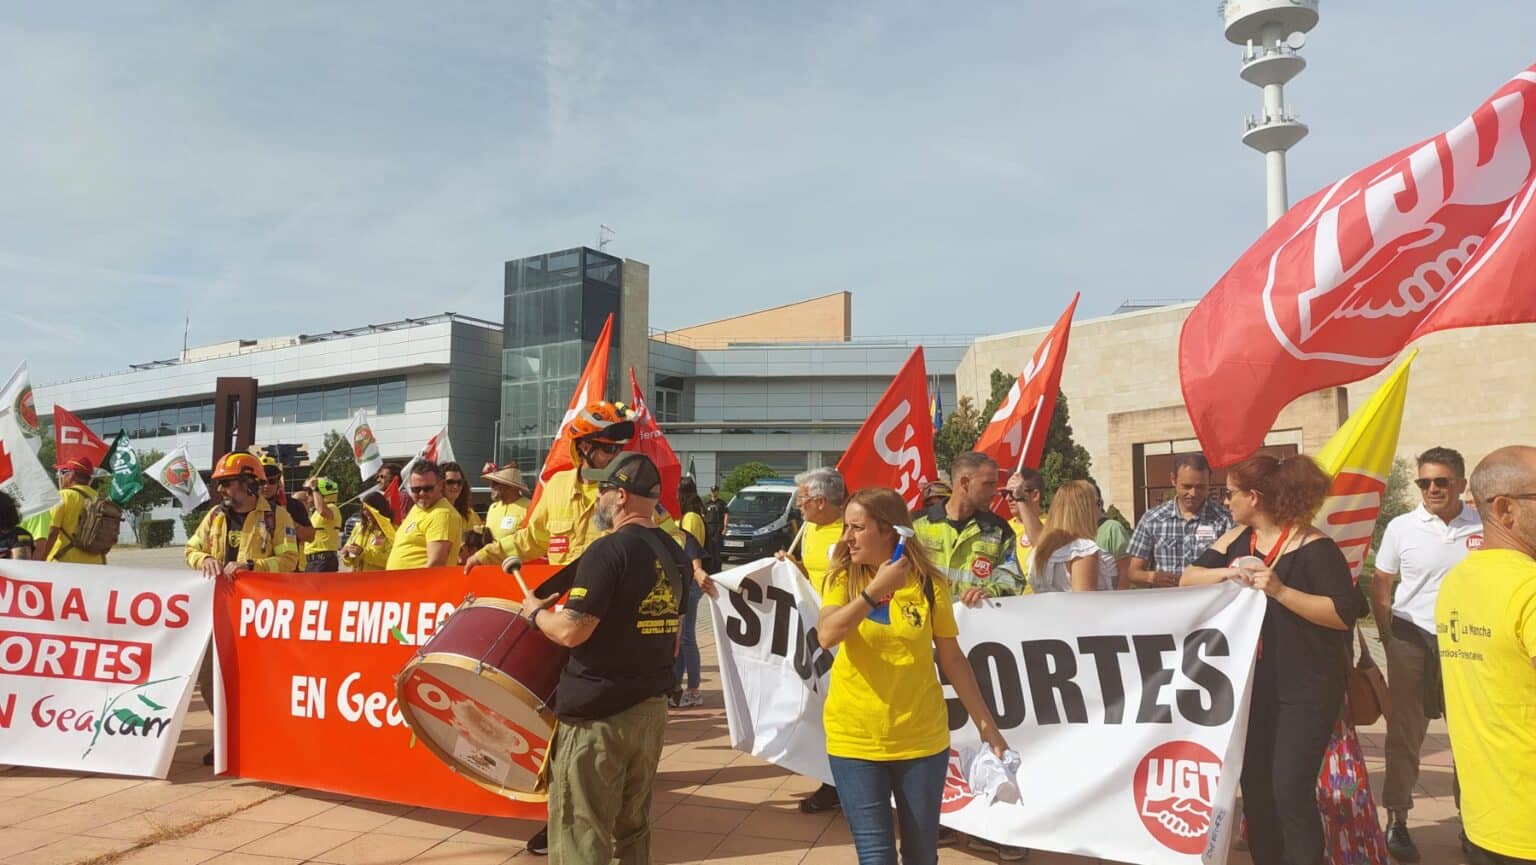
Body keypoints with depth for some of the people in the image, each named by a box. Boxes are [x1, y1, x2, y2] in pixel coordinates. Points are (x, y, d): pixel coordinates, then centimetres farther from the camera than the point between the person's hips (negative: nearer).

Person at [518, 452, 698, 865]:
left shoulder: (609, 550, -18)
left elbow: (571, 631, -20)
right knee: (633, 828, 19)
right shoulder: (673, 552, 7)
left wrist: (535, 610, -3)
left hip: (596, 714, -8)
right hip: (652, 708, 8)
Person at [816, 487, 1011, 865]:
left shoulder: (929, 582, -4)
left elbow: (952, 657, 3)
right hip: (854, 739, 0)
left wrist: (983, 721, 5)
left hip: (921, 739, 0)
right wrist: (876, 589, -26)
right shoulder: (844, 577, -4)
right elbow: (826, 636, -21)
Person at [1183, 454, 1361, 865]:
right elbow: (1188, 578, 6)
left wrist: (1279, 589, -26)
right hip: (1251, 685, 7)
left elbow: (1346, 613, -20)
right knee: (1254, 785, 14)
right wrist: (1227, 572, -13)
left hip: (1304, 690, -7)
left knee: (1290, 790, -7)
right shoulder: (1236, 539, 6)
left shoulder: (1313, 546, -14)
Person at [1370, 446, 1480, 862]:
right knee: (1405, 734, 6)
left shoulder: (1484, 527, -2)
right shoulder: (1401, 527, -4)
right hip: (1413, 641, -1)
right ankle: (1397, 820, 15)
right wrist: (1388, 637, -4)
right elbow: (1381, 586, 2)